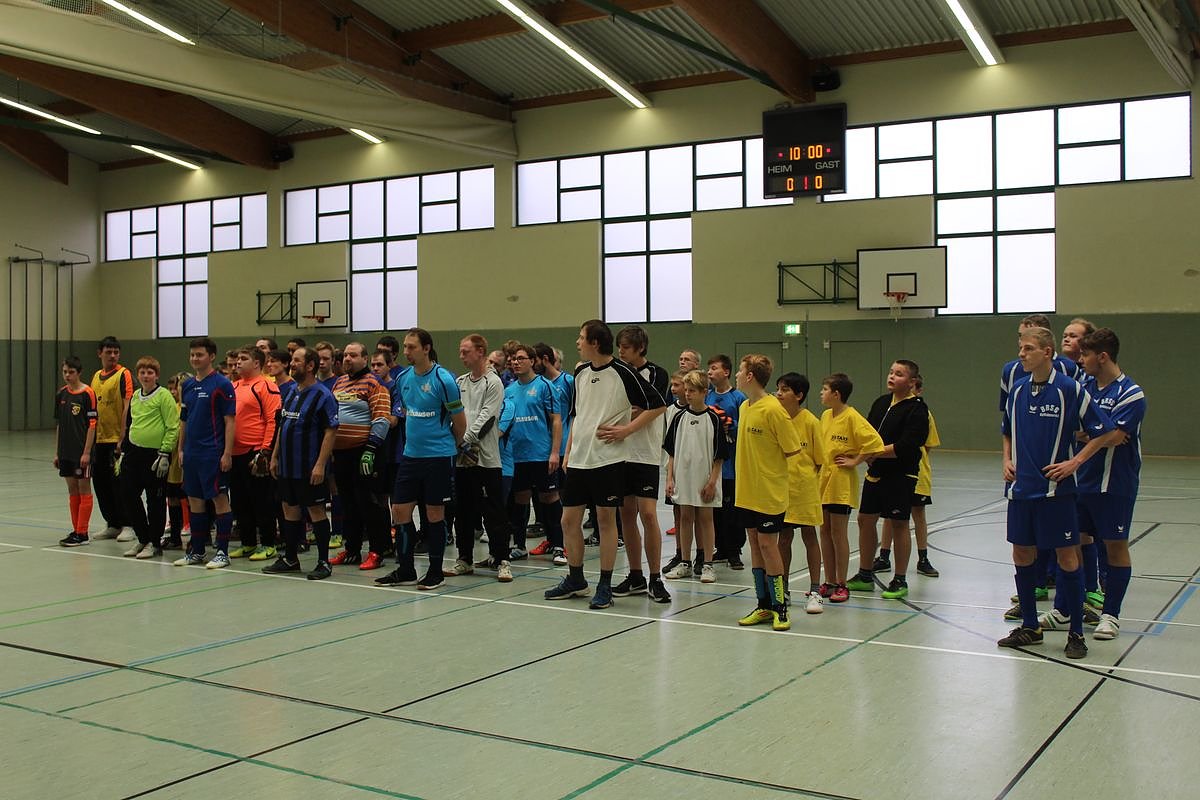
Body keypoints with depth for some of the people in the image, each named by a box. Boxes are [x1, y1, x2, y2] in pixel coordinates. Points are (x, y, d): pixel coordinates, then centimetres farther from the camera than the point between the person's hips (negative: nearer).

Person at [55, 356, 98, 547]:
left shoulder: (87, 393, -9)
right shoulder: (61, 394, 10)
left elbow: (92, 424, -11)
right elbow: (59, 424, 15)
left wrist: (87, 452, -15)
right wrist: (57, 452, 13)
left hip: (81, 452, -7)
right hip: (66, 452, 7)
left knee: (84, 490, -1)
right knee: (72, 490, 11)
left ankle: (82, 534, 1)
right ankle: (76, 530, 17)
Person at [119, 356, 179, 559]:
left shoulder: (164, 396, -9)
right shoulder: (135, 396, 12)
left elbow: (173, 427, -12)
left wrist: (164, 454, -16)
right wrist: (123, 451, 19)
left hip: (155, 454, -7)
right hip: (134, 452, 7)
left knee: (155, 500, 2)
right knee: (128, 495, 7)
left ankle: (154, 543, 12)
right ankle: (143, 538, 21)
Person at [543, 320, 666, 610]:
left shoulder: (623, 373, -10)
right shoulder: (580, 373, 10)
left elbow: (658, 404, -8)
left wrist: (626, 429, -12)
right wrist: (568, 451, 16)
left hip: (608, 458, -6)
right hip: (578, 460, 6)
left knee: (606, 519, 1)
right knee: (569, 520, 8)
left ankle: (605, 586, 10)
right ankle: (576, 580, 24)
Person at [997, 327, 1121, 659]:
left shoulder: (1070, 389, -9)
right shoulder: (1017, 390, 7)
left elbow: (1105, 432, -6)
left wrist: (1074, 462, -11)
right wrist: (1007, 460, 8)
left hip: (1055, 488, -5)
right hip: (1021, 488, 6)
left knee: (1066, 555, 0)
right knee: (1022, 554, 10)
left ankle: (1076, 632, 10)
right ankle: (1029, 627, 23)